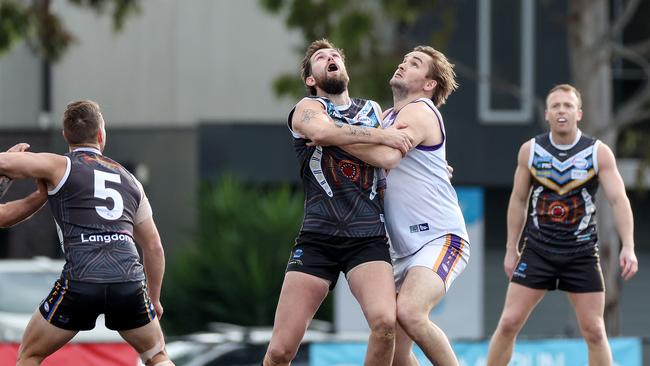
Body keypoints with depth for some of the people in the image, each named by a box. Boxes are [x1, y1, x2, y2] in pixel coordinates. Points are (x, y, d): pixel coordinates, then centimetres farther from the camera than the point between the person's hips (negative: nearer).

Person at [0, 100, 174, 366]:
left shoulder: (60, 166, 9)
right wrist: (154, 300, 37)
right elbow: (154, 247, 26)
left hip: (80, 283, -3)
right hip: (130, 282, 3)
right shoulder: (130, 180, 24)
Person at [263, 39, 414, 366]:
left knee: (385, 323, -26)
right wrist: (380, 135, -12)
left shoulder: (373, 110, 22)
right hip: (318, 237, -2)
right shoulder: (307, 108, 8)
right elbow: (321, 131, -18)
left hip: (368, 238, 2)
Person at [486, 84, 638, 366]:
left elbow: (619, 200, -11)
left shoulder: (599, 153, -5)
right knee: (509, 323, -4)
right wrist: (511, 249, 9)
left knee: (594, 331, -2)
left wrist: (628, 247, -23)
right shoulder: (530, 151, 1)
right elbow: (518, 200, 10)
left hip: (582, 255, -1)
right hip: (537, 252, 1)